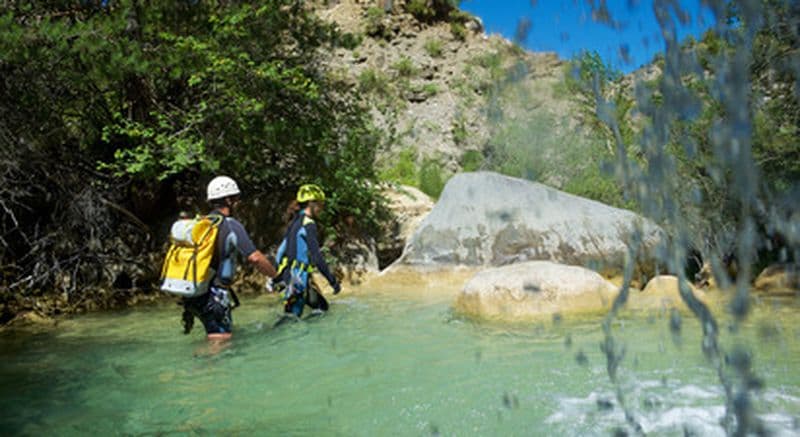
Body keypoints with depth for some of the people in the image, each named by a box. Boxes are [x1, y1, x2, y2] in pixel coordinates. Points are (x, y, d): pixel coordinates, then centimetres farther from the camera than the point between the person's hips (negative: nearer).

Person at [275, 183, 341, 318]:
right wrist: (333, 281, -17)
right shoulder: (308, 224, -15)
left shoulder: (295, 222, 14)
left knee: (322, 307, 15)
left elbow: (283, 249, 18)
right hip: (297, 278, -9)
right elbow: (316, 257, -21)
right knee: (293, 316, 0)